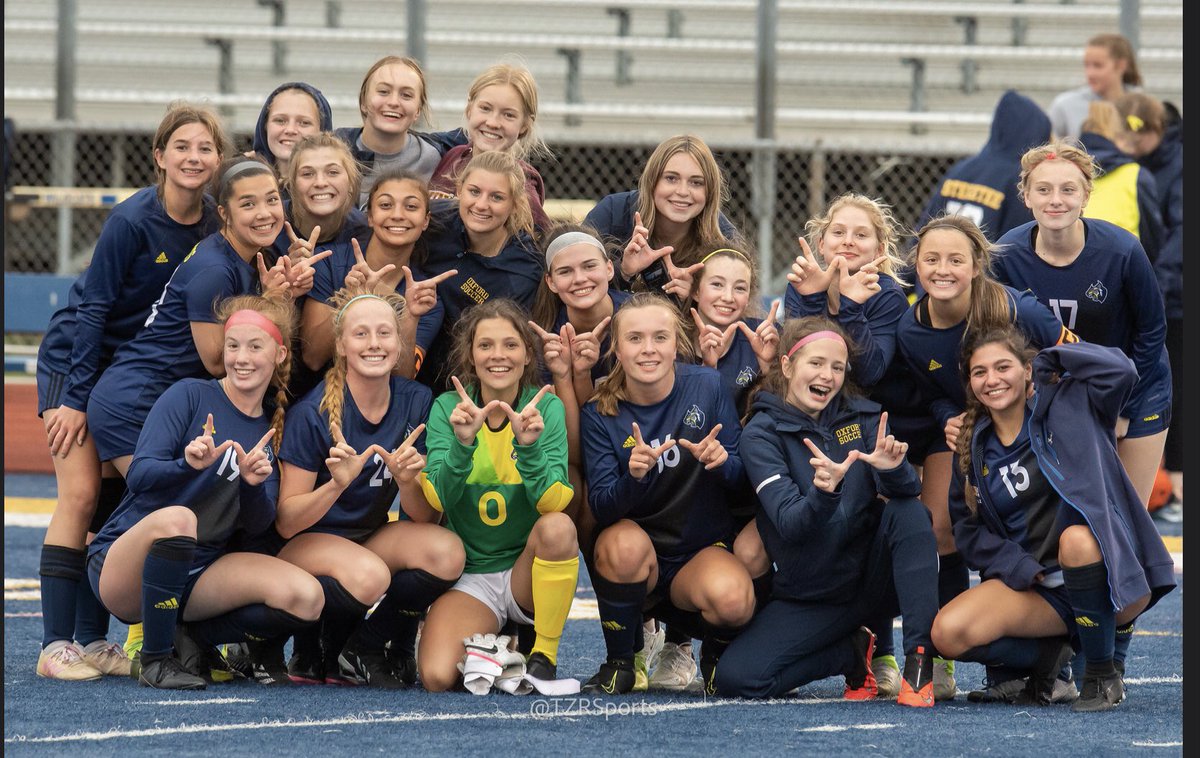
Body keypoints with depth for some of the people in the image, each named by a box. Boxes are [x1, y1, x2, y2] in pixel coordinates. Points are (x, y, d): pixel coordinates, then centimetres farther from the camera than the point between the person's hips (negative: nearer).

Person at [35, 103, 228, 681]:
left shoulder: (214, 226, -4)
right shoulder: (133, 220, -20)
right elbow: (93, 308, -18)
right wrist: (76, 399, -18)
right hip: (76, 361, -6)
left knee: (117, 500, 2)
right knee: (81, 494, -13)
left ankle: (94, 640, 7)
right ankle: (56, 647, -13)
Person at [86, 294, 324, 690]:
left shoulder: (273, 431, 11)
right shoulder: (189, 396, -4)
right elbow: (139, 474, -13)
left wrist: (254, 483, -19)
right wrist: (189, 465, -32)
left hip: (198, 574, 4)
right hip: (122, 565, -4)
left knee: (305, 598, -20)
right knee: (175, 518, -40)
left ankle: (189, 639, 1)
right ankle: (155, 659, -21)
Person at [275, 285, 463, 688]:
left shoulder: (416, 402, -5)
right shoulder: (313, 413, -16)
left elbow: (424, 516, -3)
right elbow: (287, 522, -14)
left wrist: (407, 481, -25)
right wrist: (337, 484, -32)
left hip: (372, 538, 5)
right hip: (309, 544, -5)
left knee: (447, 552, -26)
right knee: (368, 576, -37)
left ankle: (364, 649, -5)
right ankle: (313, 650, -4)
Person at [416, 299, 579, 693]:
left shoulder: (546, 408, -4)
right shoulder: (448, 408, -1)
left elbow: (553, 502, -16)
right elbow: (438, 499, -13)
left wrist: (527, 445, -32)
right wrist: (462, 442, -29)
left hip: (527, 570, 0)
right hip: (469, 576, 0)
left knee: (557, 526, -34)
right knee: (437, 678, -26)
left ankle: (544, 656, -14)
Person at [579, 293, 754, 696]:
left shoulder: (707, 387, -8)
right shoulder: (600, 414, -8)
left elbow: (743, 479, -3)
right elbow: (601, 508, -14)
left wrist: (721, 462, -27)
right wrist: (633, 477, -35)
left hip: (703, 549, 0)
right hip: (637, 564, 0)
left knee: (732, 599, -33)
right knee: (625, 542, -35)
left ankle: (716, 652, 5)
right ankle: (620, 663, -10)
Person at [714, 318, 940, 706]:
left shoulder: (861, 416, 2)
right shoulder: (761, 435, -8)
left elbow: (907, 491, -12)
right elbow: (790, 525, -22)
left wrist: (893, 468, -36)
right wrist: (823, 493, -43)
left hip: (872, 569, 2)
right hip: (811, 596, -2)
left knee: (910, 513, -27)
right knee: (735, 677, -22)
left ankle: (920, 660, -26)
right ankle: (852, 652, 5)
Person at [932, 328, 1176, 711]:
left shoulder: (1066, 405, -3)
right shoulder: (973, 449, 9)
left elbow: (1120, 369, -20)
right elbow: (969, 529, 8)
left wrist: (1051, 359, -5)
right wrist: (1020, 568, -9)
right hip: (1034, 586, 4)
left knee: (1077, 539, -40)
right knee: (948, 633, -21)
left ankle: (1105, 675, -20)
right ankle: (1046, 657, 6)